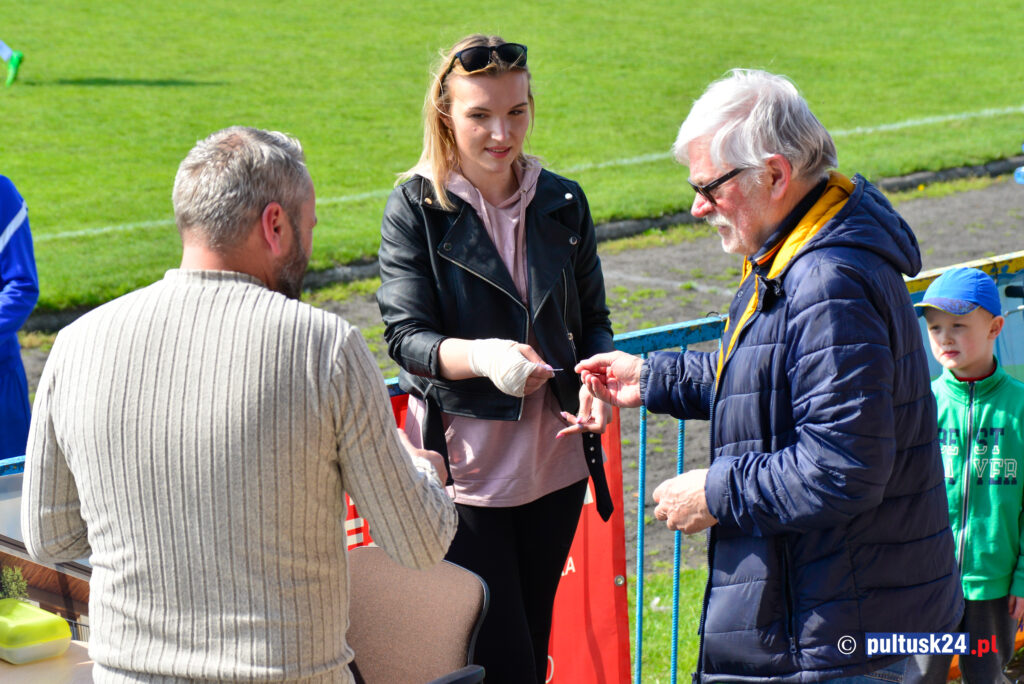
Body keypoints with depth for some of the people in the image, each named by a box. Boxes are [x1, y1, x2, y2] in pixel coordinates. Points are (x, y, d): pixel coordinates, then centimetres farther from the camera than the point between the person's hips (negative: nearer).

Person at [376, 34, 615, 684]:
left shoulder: (563, 203, 5)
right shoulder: (415, 208, -6)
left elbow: (593, 321, 12)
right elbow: (406, 337, -11)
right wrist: (482, 356, -31)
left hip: (554, 461, 4)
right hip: (466, 464, -4)